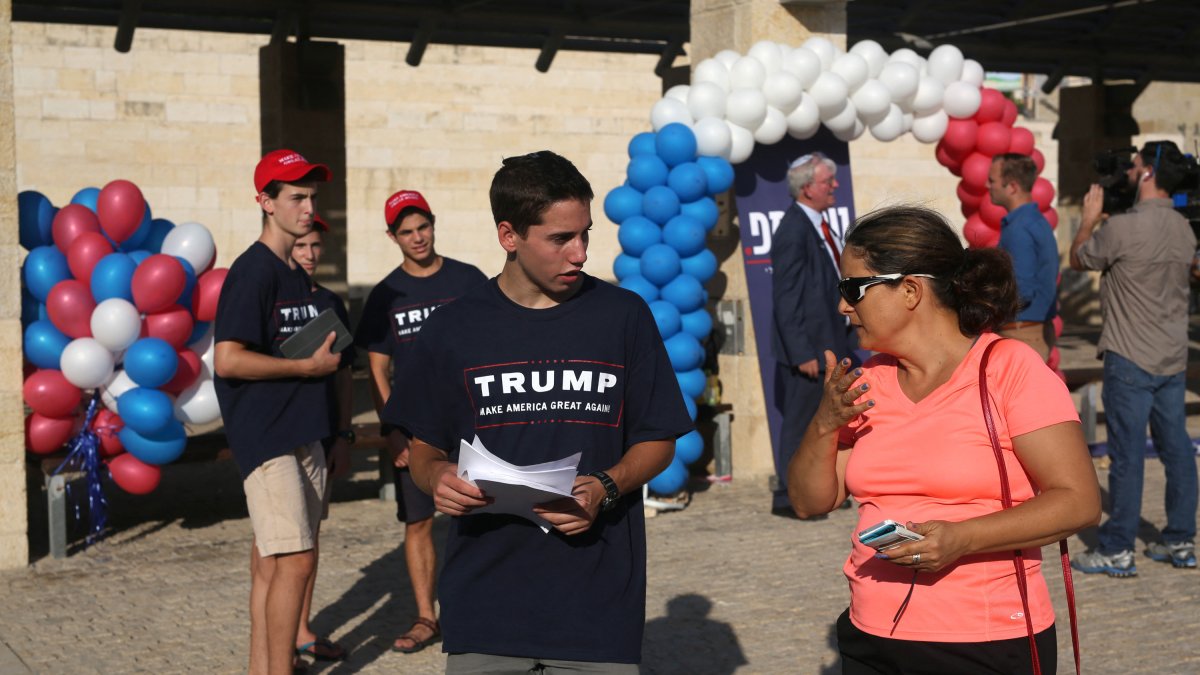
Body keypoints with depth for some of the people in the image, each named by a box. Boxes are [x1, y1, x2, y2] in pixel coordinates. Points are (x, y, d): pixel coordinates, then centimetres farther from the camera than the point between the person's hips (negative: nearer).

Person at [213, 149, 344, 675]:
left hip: (301, 435, 8)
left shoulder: (297, 274, 15)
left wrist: (327, 356, 7)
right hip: (266, 438, -8)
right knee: (295, 561, -11)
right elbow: (228, 359, -21)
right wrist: (308, 366, -14)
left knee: (272, 560, 12)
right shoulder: (253, 271, -12)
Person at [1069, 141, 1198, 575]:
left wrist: (1090, 217, 14)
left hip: (1131, 359, -7)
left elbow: (1078, 259, -2)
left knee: (1127, 454, -2)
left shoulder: (1123, 228, -17)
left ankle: (1117, 550, 4)